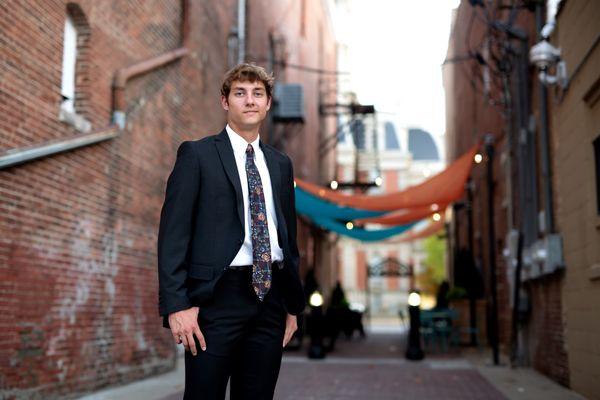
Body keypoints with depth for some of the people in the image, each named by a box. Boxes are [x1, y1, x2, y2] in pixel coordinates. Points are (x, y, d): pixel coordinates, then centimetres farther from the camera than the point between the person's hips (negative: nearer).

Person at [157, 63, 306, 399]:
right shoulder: (197, 154, 0)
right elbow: (173, 233, -6)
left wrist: (294, 305, 15)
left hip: (269, 296, 5)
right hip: (218, 296, -4)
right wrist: (176, 305, -14)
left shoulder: (281, 163, 16)